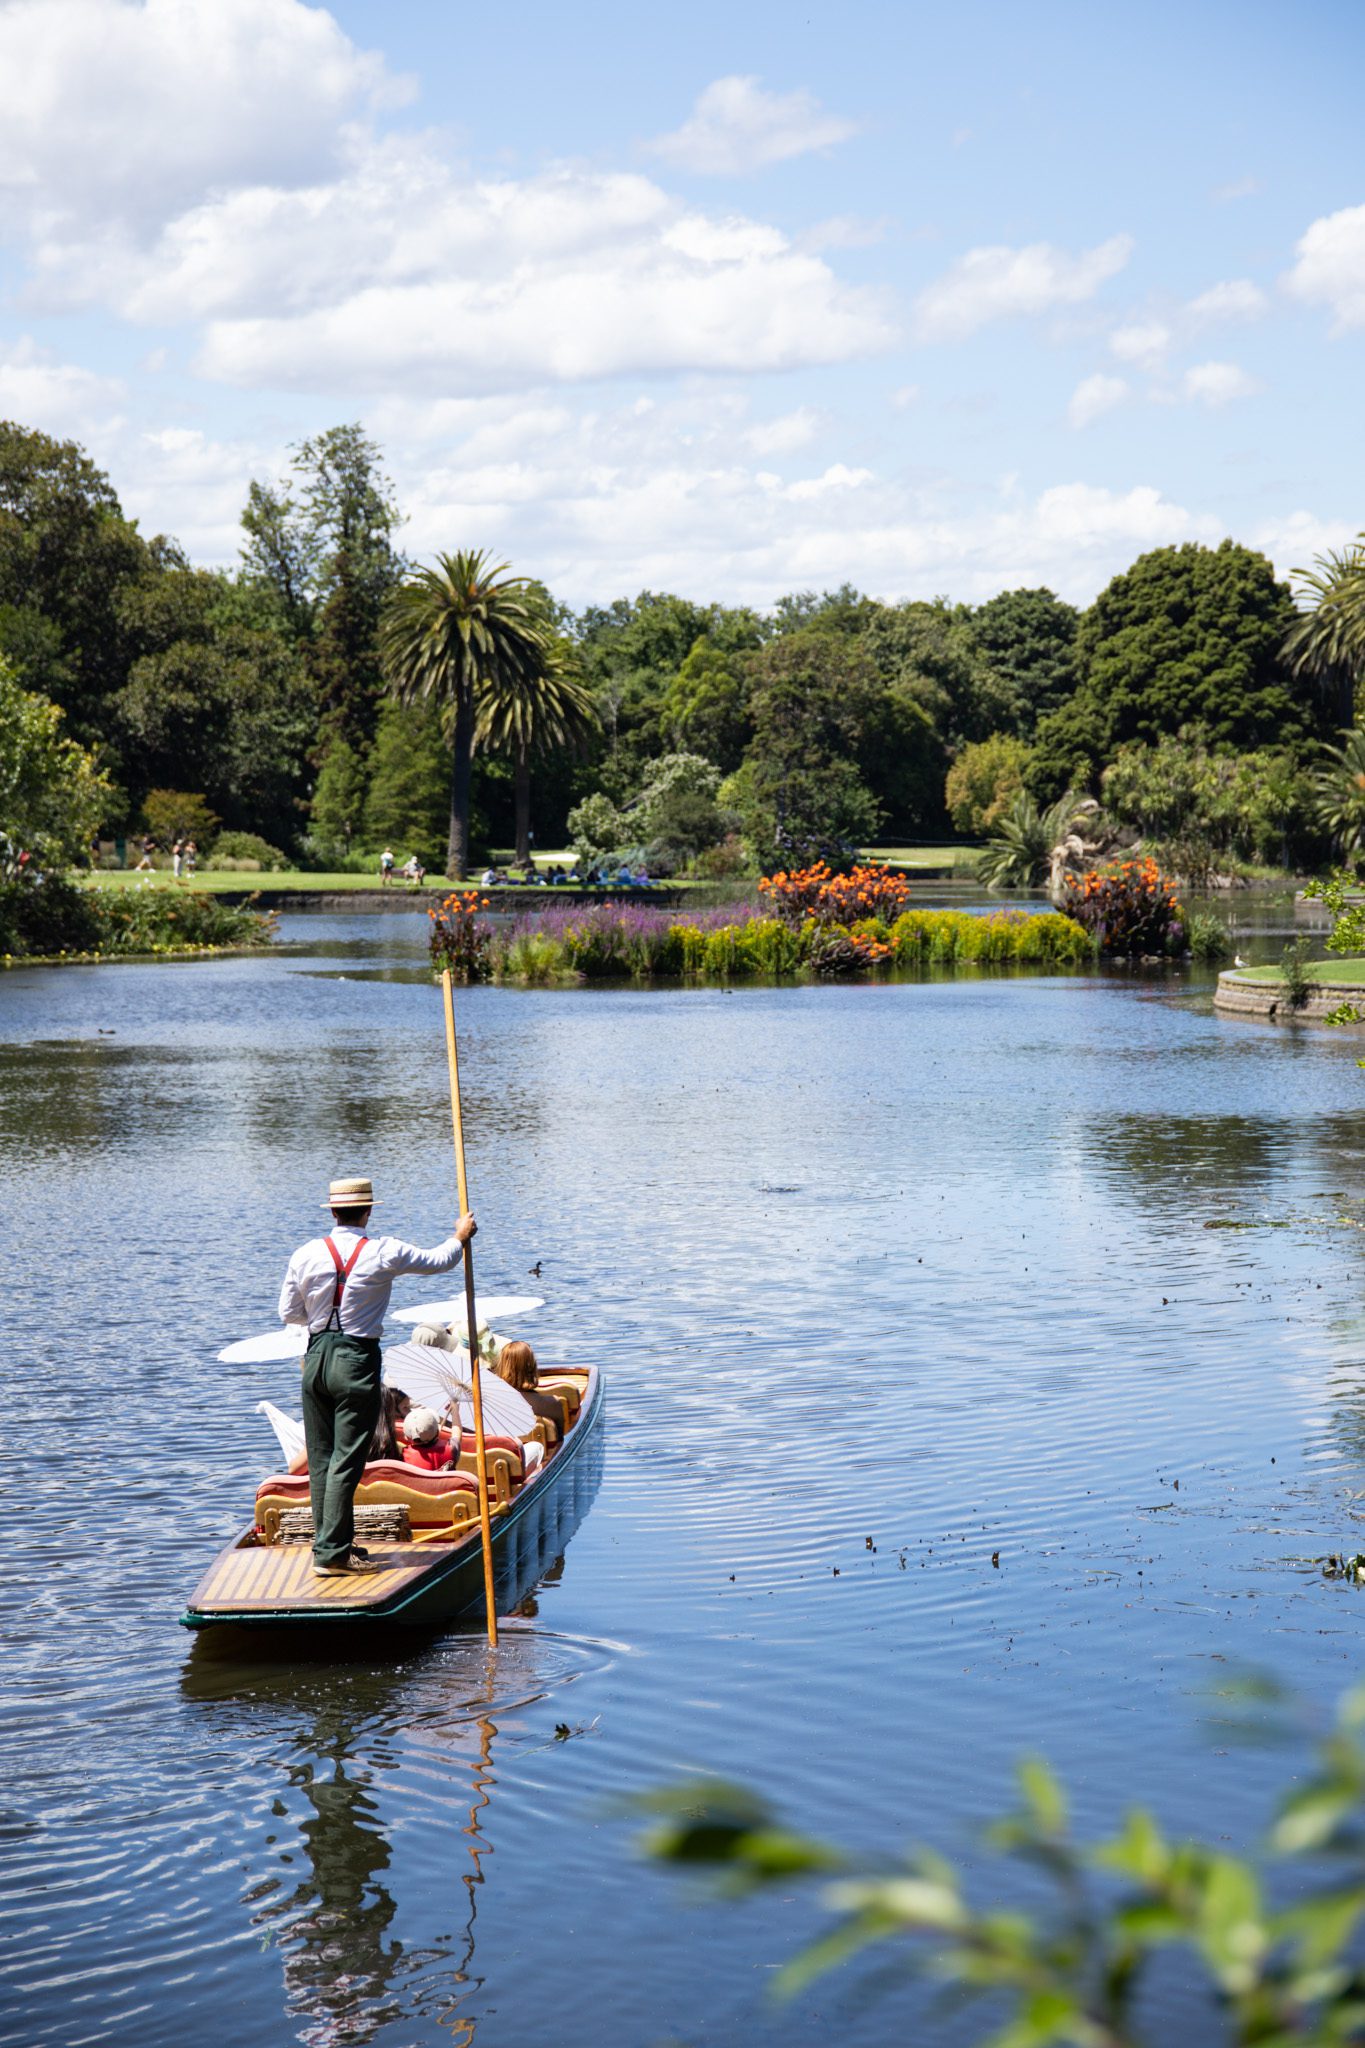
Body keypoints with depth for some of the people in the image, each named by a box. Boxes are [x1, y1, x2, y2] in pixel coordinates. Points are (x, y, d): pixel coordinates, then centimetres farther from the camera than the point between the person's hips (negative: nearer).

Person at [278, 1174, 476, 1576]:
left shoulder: (306, 1255, -1)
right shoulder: (385, 1253, -8)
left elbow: (288, 1313, 6)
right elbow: (438, 1260, 6)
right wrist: (461, 1236, 27)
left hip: (316, 1358, 4)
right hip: (357, 1361, -4)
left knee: (320, 1457, 12)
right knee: (346, 1460, -2)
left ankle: (333, 1543, 18)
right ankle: (331, 1553, -4)